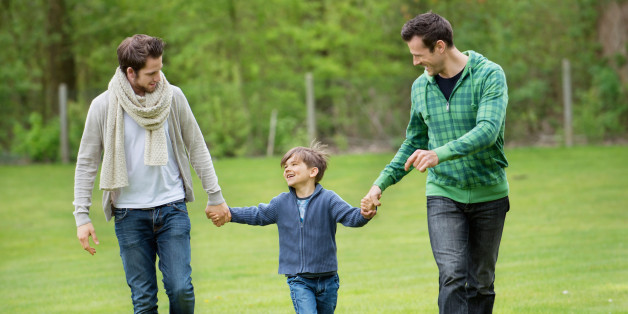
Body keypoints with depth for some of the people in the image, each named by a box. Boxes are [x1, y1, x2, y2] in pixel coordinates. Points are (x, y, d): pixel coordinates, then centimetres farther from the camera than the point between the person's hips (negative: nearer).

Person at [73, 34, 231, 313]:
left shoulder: (173, 97, -1)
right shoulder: (104, 107, -5)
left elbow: (196, 147, 10)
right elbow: (86, 162, 2)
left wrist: (215, 196, 10)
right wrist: (82, 216, -3)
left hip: (172, 207, 1)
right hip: (130, 214, -1)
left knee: (180, 288, -8)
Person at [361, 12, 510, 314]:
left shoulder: (489, 75, -10)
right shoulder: (421, 86, 6)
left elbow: (488, 130, -25)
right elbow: (414, 143, 18)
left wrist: (440, 154, -39)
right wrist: (381, 183, 8)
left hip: (489, 194, -2)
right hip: (443, 195, 2)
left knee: (482, 283, 6)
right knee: (453, 277, -16)